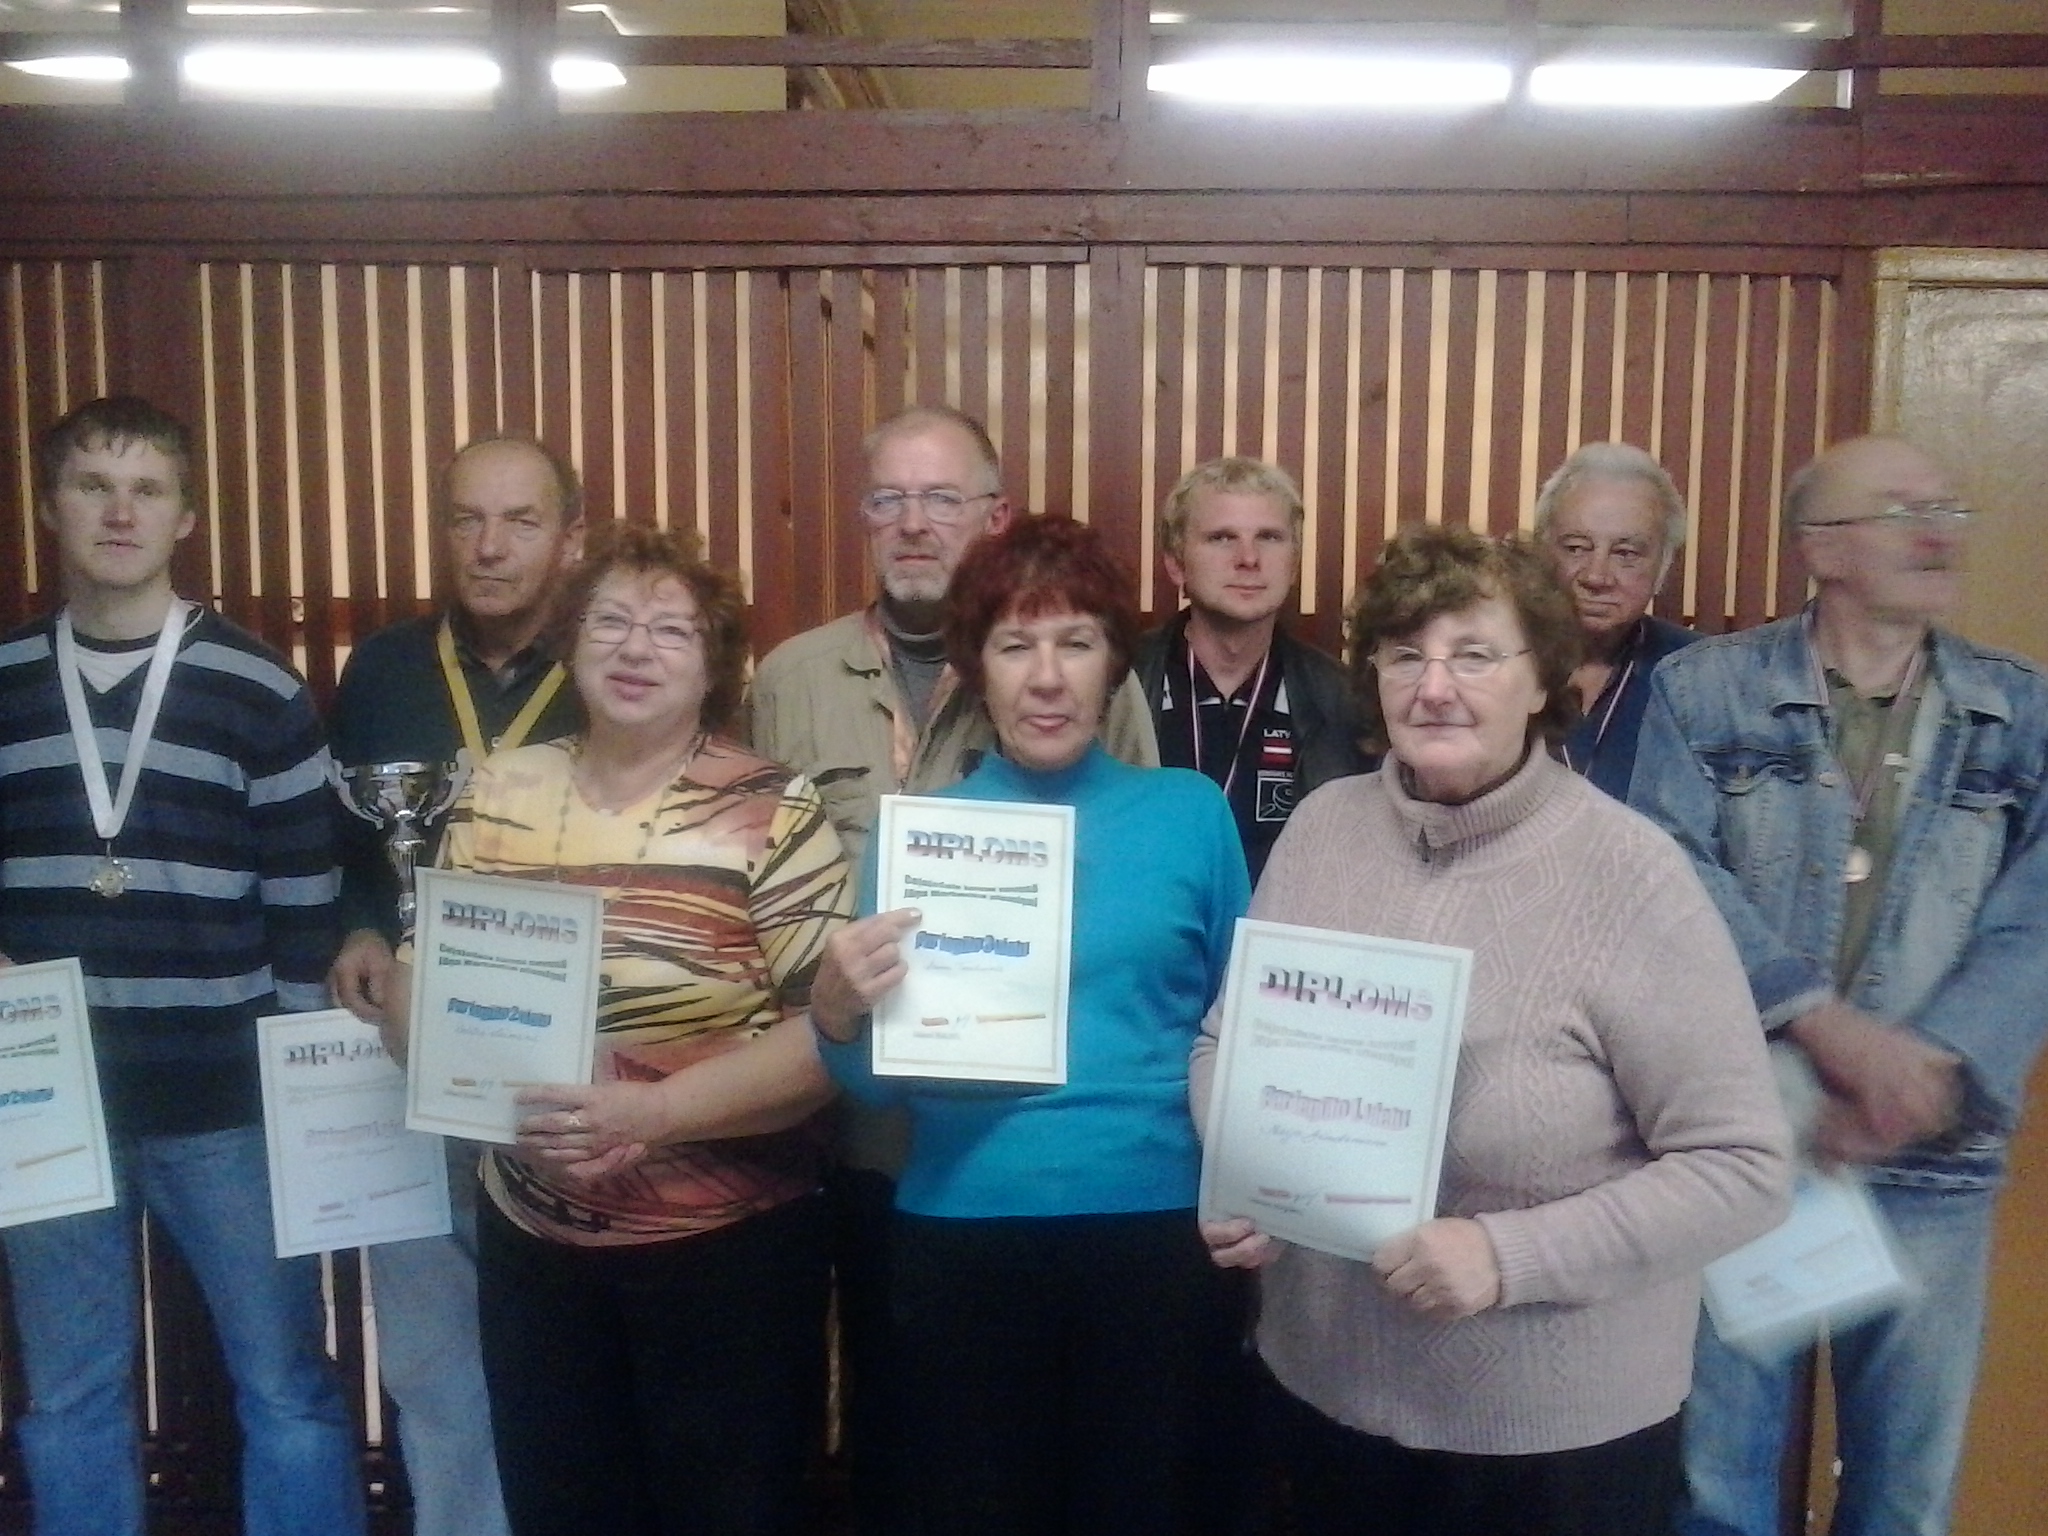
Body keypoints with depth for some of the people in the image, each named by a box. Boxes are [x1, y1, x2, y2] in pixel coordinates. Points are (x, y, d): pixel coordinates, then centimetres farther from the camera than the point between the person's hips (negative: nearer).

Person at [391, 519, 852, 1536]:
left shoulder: (772, 814, -9)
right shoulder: (498, 796, 4)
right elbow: (421, 982, 6)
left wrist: (656, 1111, -24)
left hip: (728, 1248, -3)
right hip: (533, 1241, 4)